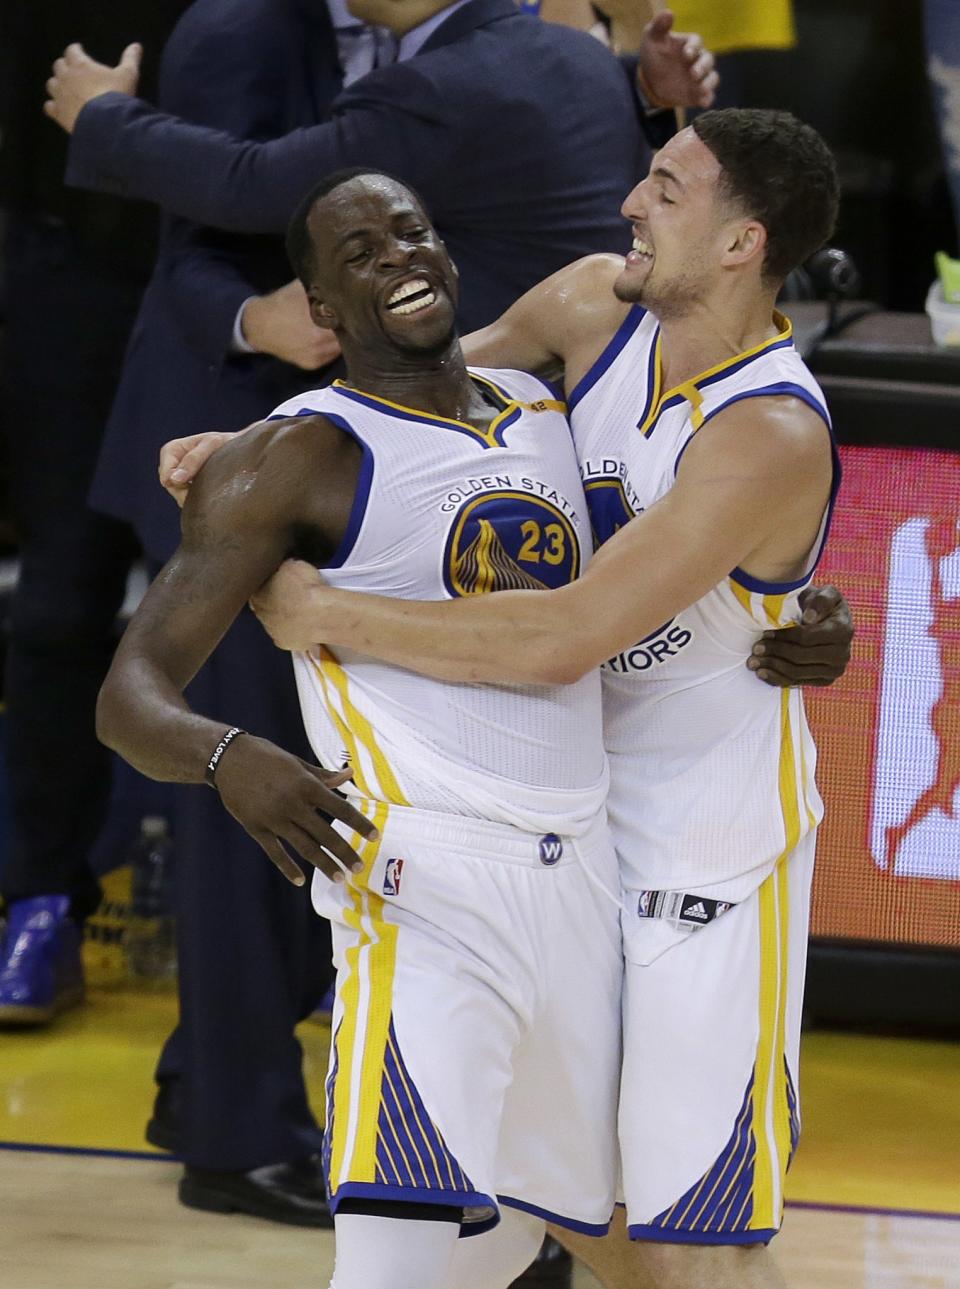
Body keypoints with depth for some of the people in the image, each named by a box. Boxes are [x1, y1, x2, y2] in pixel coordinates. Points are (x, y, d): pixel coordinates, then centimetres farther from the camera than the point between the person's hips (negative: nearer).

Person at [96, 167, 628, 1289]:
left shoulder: (546, 411, 16)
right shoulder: (303, 457, -3)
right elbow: (130, 694, -8)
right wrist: (231, 759, -31)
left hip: (581, 873, 7)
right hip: (428, 880, -7)